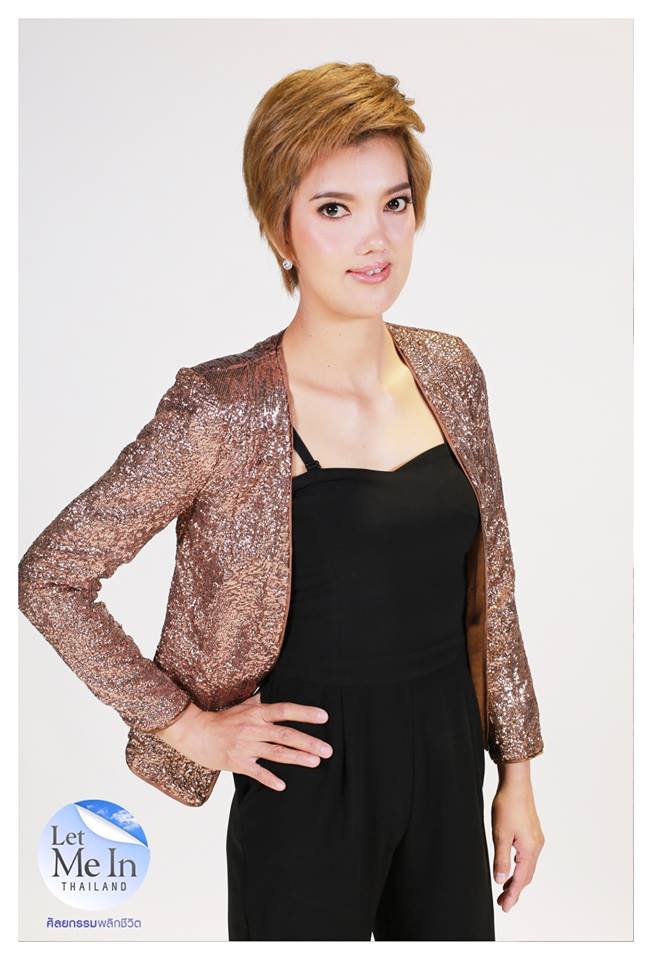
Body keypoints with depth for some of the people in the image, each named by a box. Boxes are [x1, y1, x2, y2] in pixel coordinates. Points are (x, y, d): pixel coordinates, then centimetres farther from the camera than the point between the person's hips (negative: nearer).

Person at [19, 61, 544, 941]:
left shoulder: (446, 368, -1)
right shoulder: (231, 406, -18)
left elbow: (488, 584, 6)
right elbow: (46, 578, -12)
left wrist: (516, 771, 8)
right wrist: (191, 728, -10)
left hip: (448, 772, 5)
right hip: (312, 781, -4)